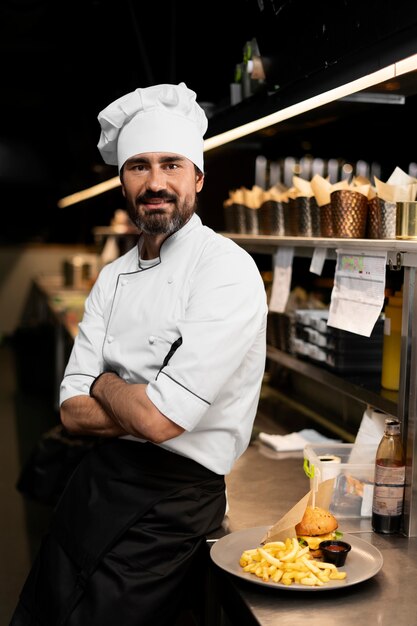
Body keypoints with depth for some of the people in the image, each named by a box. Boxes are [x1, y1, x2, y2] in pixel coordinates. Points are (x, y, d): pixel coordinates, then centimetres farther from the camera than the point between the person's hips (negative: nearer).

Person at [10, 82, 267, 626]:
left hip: (171, 504, -6)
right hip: (95, 480, 7)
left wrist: (105, 384, -4)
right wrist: (140, 402, -15)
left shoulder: (227, 270, -16)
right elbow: (73, 412, 2)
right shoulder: (113, 278, 6)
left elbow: (159, 418, -24)